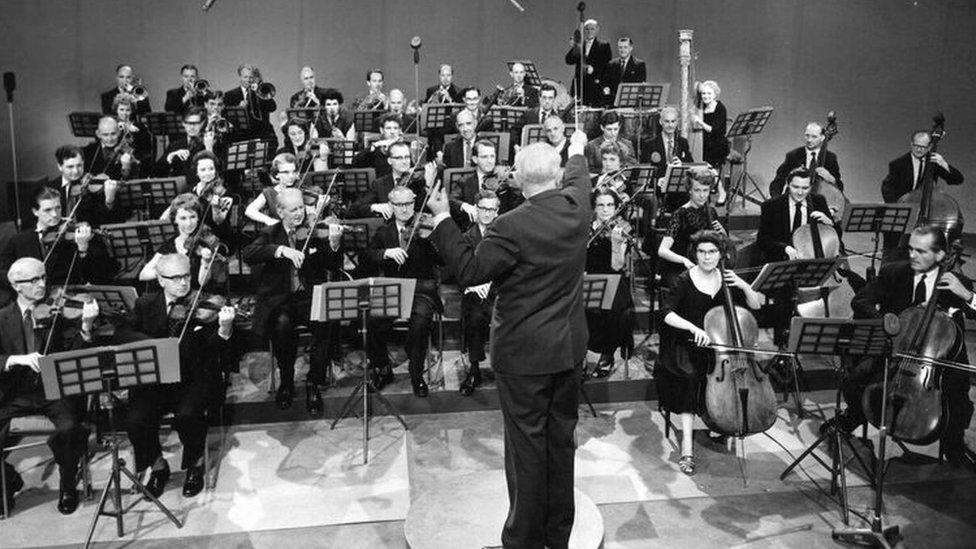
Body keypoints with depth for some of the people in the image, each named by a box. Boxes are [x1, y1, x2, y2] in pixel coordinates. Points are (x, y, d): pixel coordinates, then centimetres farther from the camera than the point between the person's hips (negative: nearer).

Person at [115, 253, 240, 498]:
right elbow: (122, 332, -4)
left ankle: (195, 464, 1)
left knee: (187, 415, -30)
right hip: (155, 380, 3)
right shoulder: (146, 303, 10)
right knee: (136, 421, -21)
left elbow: (214, 347, -12)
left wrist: (225, 329, -35)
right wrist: (152, 343, -22)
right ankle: (157, 466, 9)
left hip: (196, 379, -2)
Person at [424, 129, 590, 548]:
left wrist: (442, 220, -9)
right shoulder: (577, 207, -3)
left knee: (527, 446, 6)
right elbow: (577, 179, 20)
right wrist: (577, 151, 40)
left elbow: (470, 271, -16)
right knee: (561, 439, 17)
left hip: (524, 354, -6)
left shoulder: (512, 227, -22)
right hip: (570, 348, 6)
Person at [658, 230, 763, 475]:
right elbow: (666, 313, -20)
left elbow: (756, 305, 8)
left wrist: (743, 285, -11)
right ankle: (687, 447, -30)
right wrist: (693, 328, -34)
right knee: (691, 376, -32)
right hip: (688, 345, -4)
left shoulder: (727, 278, 5)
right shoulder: (685, 281, -8)